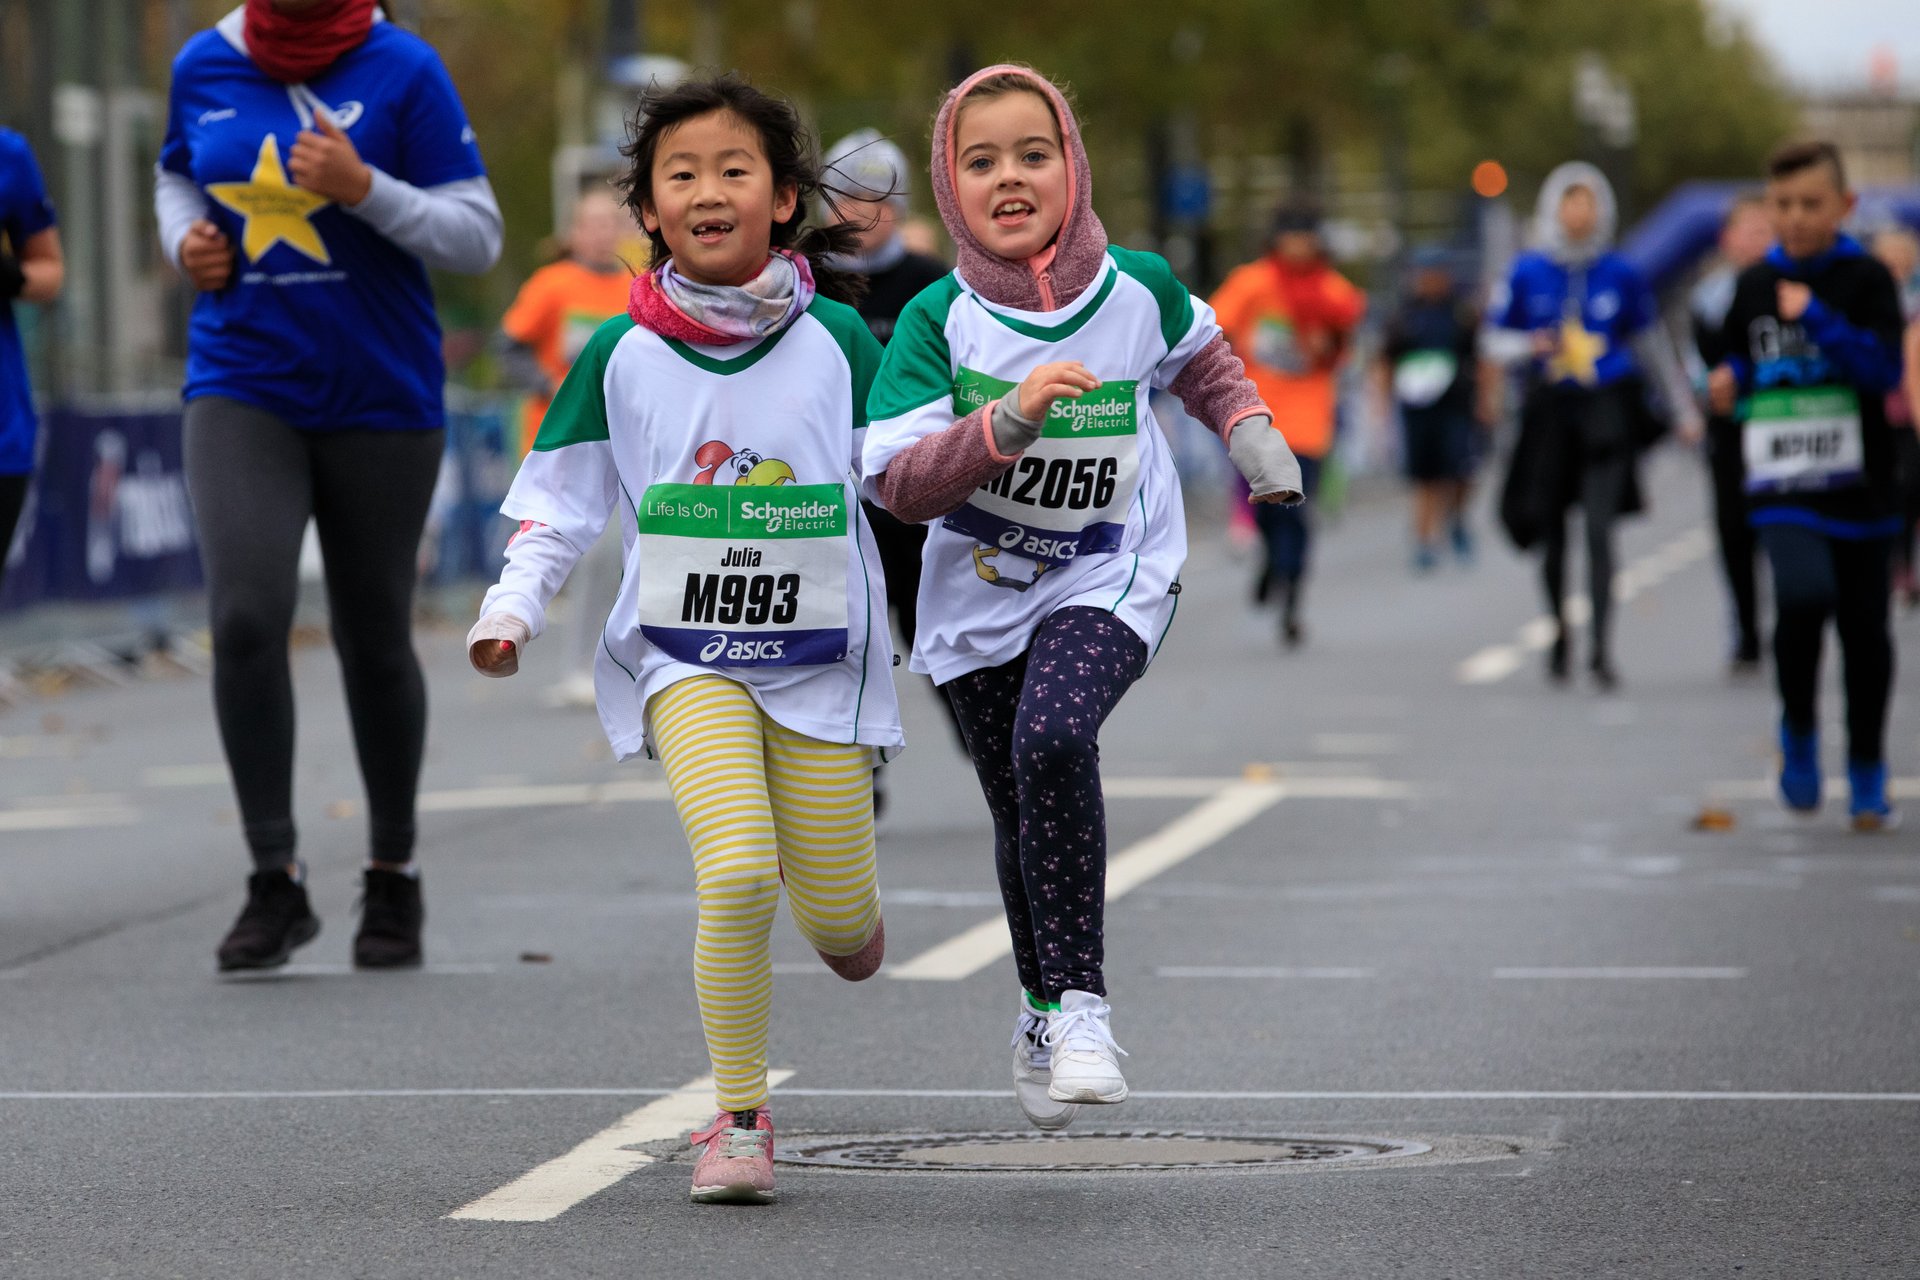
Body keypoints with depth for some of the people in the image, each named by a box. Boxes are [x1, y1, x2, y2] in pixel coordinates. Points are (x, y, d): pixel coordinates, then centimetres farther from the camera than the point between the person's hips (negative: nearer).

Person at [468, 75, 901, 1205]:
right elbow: (561, 497, 5)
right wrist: (514, 605, -6)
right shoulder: (621, 356, -1)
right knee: (736, 873, -22)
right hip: (684, 653, -1)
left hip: (820, 648, 1)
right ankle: (740, 1117, -6)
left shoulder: (836, 340, -1)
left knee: (836, 910, 1)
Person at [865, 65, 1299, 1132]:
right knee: (1020, 810, 12)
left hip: (1111, 576, -2)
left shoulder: (1138, 290, -8)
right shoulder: (939, 321, -13)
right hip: (978, 592, 2)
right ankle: (1045, 1008, 39)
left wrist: (1249, 427, 5)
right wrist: (1006, 423, -32)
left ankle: (1079, 1001, -22)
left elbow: (1199, 356, 17)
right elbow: (897, 482, -20)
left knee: (1053, 737, -30)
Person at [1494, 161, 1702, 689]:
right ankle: (1559, 632, 29)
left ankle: (1601, 646, -15)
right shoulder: (1528, 272, 3)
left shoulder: (1620, 275, 4)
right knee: (1552, 531, 7)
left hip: (1606, 409, -1)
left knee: (1600, 528, -14)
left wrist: (1683, 409, 17)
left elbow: (1654, 347, 14)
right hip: (1549, 408, 1)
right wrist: (1528, 348, -12)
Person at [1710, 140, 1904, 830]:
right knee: (1804, 594, -24)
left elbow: (1887, 368, -13)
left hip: (1859, 487, -1)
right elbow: (1737, 362, 24)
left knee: (1864, 627, 4)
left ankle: (1867, 775, 22)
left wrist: (1817, 318, -21)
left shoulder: (1867, 280, -1)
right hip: (1783, 487, 1)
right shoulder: (1754, 285, 9)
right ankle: (1799, 732, 0)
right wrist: (1730, 382, 2)